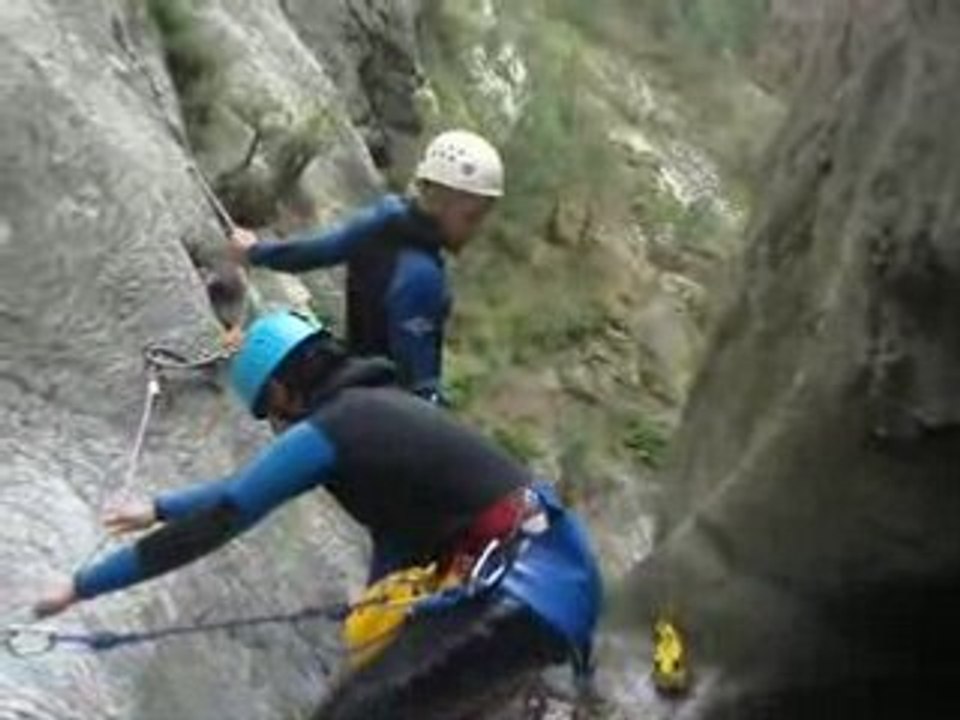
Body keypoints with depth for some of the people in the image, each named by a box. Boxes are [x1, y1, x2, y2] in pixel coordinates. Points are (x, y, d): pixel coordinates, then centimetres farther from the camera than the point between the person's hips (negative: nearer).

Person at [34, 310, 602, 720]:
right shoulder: (375, 407, 21)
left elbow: (219, 521, -4)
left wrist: (84, 586, 5)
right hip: (553, 572, 10)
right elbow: (251, 486, 33)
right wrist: (161, 509, 42)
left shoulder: (327, 430, -7)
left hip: (522, 592, -10)